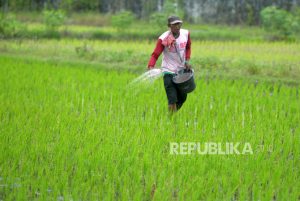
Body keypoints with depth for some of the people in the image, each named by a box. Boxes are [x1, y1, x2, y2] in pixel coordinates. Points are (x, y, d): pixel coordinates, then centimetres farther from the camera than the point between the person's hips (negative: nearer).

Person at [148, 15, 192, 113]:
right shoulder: (164, 39, -19)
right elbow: (155, 55, -22)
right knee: (172, 100, -13)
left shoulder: (186, 33, -4)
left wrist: (187, 60, 1)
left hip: (181, 71, 6)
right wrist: (150, 67, -39)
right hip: (169, 72, -6)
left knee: (182, 98, 14)